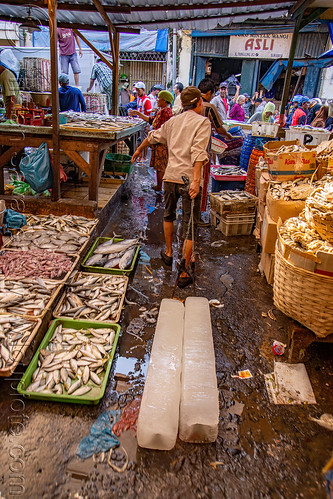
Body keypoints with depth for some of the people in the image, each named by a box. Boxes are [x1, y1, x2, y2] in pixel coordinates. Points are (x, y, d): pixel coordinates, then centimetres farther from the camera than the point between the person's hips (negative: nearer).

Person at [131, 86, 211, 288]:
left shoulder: (173, 121, 14)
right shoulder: (202, 122, -4)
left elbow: (153, 136, 29)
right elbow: (198, 152, -19)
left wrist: (139, 150, 46)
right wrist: (196, 180, -27)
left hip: (171, 176, 6)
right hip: (189, 178, -5)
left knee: (169, 215, 29)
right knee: (190, 228, 1)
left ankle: (169, 253, 43)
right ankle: (184, 274, 6)